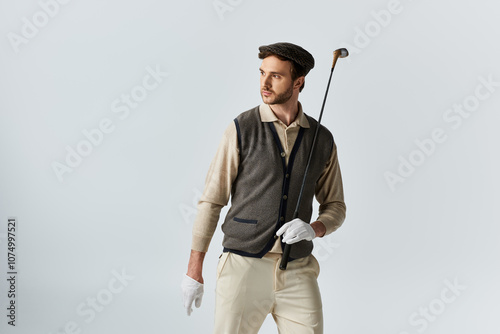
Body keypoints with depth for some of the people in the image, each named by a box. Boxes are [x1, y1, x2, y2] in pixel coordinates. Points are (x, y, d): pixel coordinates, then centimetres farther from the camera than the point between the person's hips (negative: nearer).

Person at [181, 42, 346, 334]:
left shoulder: (322, 139, 6)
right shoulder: (242, 129, -3)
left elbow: (335, 208, 13)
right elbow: (211, 200, -1)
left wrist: (313, 229, -11)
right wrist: (194, 270, -3)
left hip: (297, 273, 3)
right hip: (244, 266, -2)